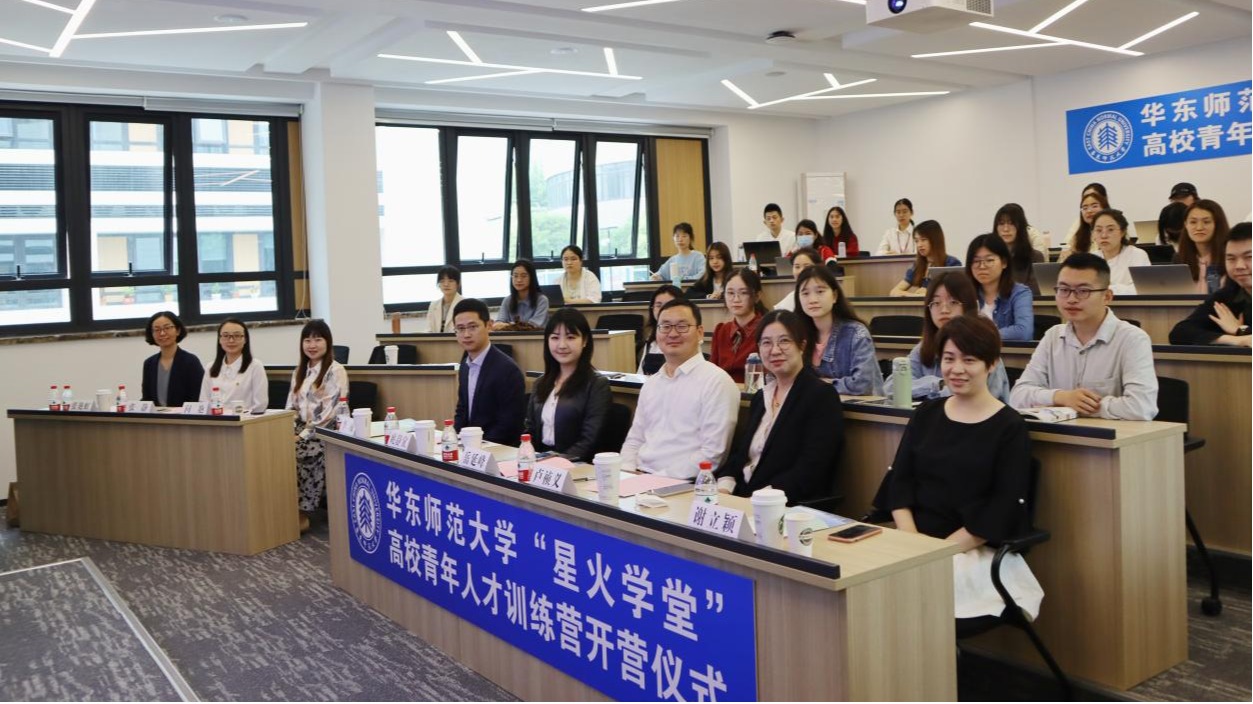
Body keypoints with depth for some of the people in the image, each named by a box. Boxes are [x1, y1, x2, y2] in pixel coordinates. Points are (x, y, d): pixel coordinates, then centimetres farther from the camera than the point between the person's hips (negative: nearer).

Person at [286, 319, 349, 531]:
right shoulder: (299, 371, 16)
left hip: (326, 432, -6)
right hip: (302, 428, 6)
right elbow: (291, 406, 15)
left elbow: (330, 412, -14)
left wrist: (305, 435, -17)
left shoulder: (335, 370, -7)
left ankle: (301, 513, -14)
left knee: (293, 454, -28)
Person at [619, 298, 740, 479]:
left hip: (684, 485, -6)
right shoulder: (650, 384, 17)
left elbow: (711, 453, -13)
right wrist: (626, 473, 1)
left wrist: (662, 479, -18)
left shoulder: (717, 381, -6)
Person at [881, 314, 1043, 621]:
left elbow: (1003, 510, -7)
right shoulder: (926, 414, 14)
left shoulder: (1010, 426, 0)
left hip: (974, 550, -4)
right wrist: (911, 540, -10)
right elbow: (899, 481, 7)